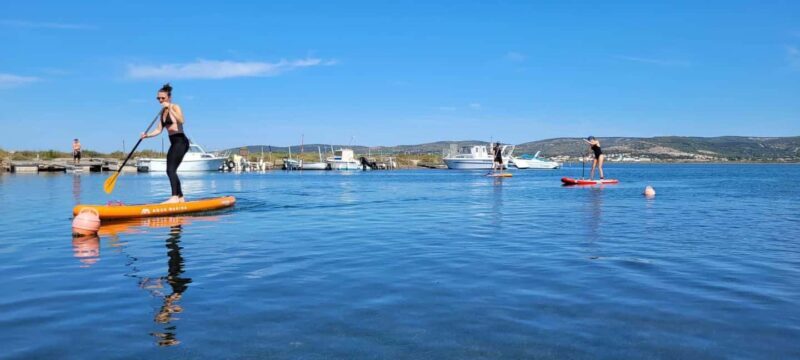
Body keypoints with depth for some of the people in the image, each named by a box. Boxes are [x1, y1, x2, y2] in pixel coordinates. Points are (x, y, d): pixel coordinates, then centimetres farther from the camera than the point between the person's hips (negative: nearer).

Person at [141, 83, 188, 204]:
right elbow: (159, 130, 12)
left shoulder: (175, 107, -7)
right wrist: (147, 135, -3)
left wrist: (170, 108, -33)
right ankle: (180, 197, 19)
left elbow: (181, 120, -28)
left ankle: (175, 197, -25)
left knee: (171, 170, -20)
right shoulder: (162, 111, 15)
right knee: (171, 171, 11)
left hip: (181, 141, -9)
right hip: (173, 143, 9)